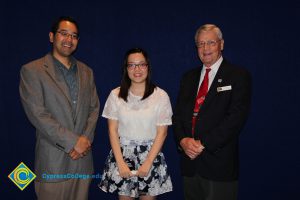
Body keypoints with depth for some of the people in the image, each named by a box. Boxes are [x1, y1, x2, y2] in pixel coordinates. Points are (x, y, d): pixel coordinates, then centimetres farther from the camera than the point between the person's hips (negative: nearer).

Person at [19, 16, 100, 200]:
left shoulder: (86, 72, 11)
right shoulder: (32, 70, -5)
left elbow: (94, 108, 9)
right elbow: (37, 114, -12)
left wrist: (85, 140, -6)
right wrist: (72, 141, -14)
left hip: (83, 157, 4)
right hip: (53, 161, -4)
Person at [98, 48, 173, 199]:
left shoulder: (161, 96, -5)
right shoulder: (116, 95, -1)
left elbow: (162, 132, -5)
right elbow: (112, 130, -1)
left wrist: (148, 163, -11)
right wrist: (120, 163, -8)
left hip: (151, 155, -1)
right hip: (122, 154, 1)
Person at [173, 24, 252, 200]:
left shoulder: (239, 75, -4)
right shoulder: (189, 77, 13)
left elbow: (236, 117, -13)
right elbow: (178, 114, 9)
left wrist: (204, 144, -16)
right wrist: (183, 140, -9)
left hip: (219, 163, -4)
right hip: (190, 161, 5)